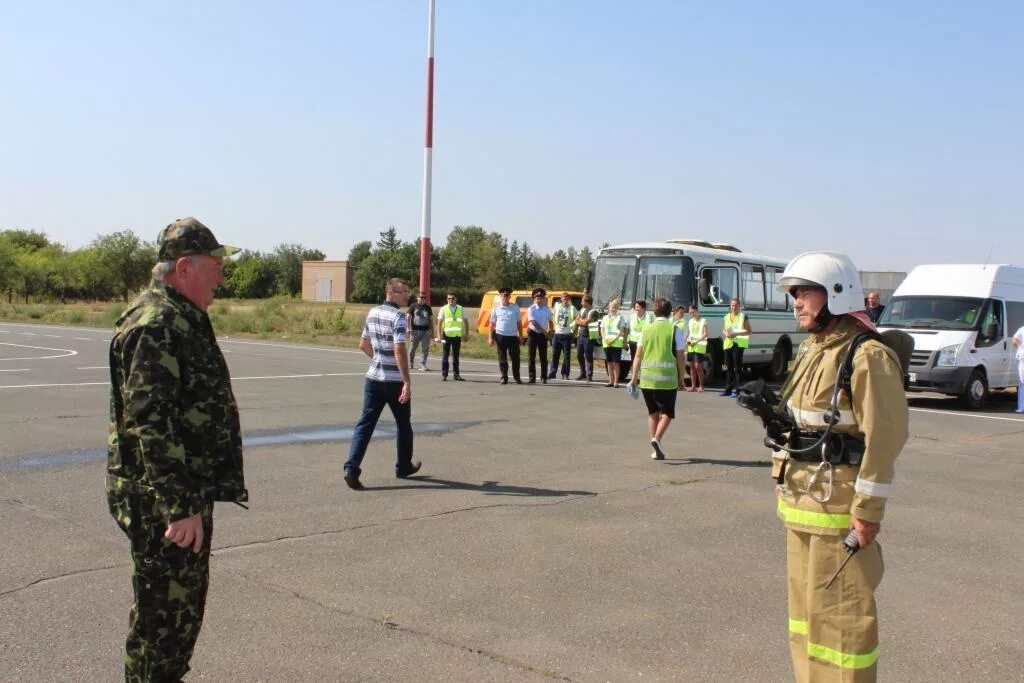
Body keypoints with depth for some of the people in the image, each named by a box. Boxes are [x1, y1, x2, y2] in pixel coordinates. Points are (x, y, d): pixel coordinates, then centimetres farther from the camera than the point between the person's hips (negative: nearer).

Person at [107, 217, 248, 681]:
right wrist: (180, 505, -28)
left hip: (187, 495, 10)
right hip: (163, 504, -10)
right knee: (165, 613, 1)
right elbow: (149, 421, -27)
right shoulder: (157, 324, -19)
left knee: (183, 607, 20)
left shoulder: (182, 318, 15)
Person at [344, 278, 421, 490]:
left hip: (373, 377, 6)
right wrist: (407, 382, -22)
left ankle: (352, 468, -10)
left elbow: (363, 345, 17)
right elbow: (399, 350, -23)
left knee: (365, 423, 3)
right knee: (403, 424, 14)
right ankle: (403, 467, 27)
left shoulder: (372, 313, 8)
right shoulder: (398, 317, -15)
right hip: (395, 380, -6)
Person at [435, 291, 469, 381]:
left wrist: (466, 334, 5)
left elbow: (465, 321, 12)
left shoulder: (460, 309, 5)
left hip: (457, 335, 2)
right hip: (447, 335, -2)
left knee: (456, 356, 7)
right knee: (445, 356, 2)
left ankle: (456, 374, 13)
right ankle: (444, 375, 7)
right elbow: (439, 323, -1)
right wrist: (439, 335, -9)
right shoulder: (443, 309, 0)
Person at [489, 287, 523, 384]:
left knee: (515, 358, 2)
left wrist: (520, 336, 3)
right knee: (502, 358, 3)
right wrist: (490, 337, 1)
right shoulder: (496, 309, 5)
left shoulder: (515, 308, 6)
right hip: (501, 336, 0)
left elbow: (519, 323, 8)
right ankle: (504, 378, 10)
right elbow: (492, 324, 7)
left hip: (513, 336, 0)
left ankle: (517, 377, 13)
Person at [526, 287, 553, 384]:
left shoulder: (547, 309, 6)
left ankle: (544, 377, 10)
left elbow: (550, 321, 16)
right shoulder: (532, 309, -8)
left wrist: (549, 330, 1)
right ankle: (532, 378, 4)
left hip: (543, 335, 3)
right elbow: (534, 322, -15)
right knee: (532, 357, 0)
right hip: (533, 333, -3)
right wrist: (544, 331, -16)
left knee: (544, 357, 4)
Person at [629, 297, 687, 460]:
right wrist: (681, 379, 7)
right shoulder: (675, 330, -1)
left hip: (646, 377, 3)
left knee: (653, 412, 16)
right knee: (667, 413, 7)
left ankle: (656, 450, 15)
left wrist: (634, 377, 10)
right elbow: (680, 357, -3)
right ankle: (657, 438, -18)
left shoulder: (646, 329, 6)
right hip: (667, 379, -3)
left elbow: (638, 356, 5)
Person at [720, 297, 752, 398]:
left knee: (737, 367, -8)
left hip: (738, 343, -6)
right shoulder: (726, 317, 15)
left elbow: (748, 331, -5)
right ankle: (728, 389, 15)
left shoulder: (743, 316, -1)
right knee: (729, 367, 9)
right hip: (728, 343, 6)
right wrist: (726, 333, -1)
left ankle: (737, 389, -8)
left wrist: (736, 333, -17)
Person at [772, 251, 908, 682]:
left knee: (839, 607, -2)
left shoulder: (867, 357, -15)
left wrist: (868, 509, -19)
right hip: (801, 501, 9)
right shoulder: (811, 350, 14)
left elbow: (886, 435, -19)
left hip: (840, 504, -9)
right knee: (805, 601, 17)